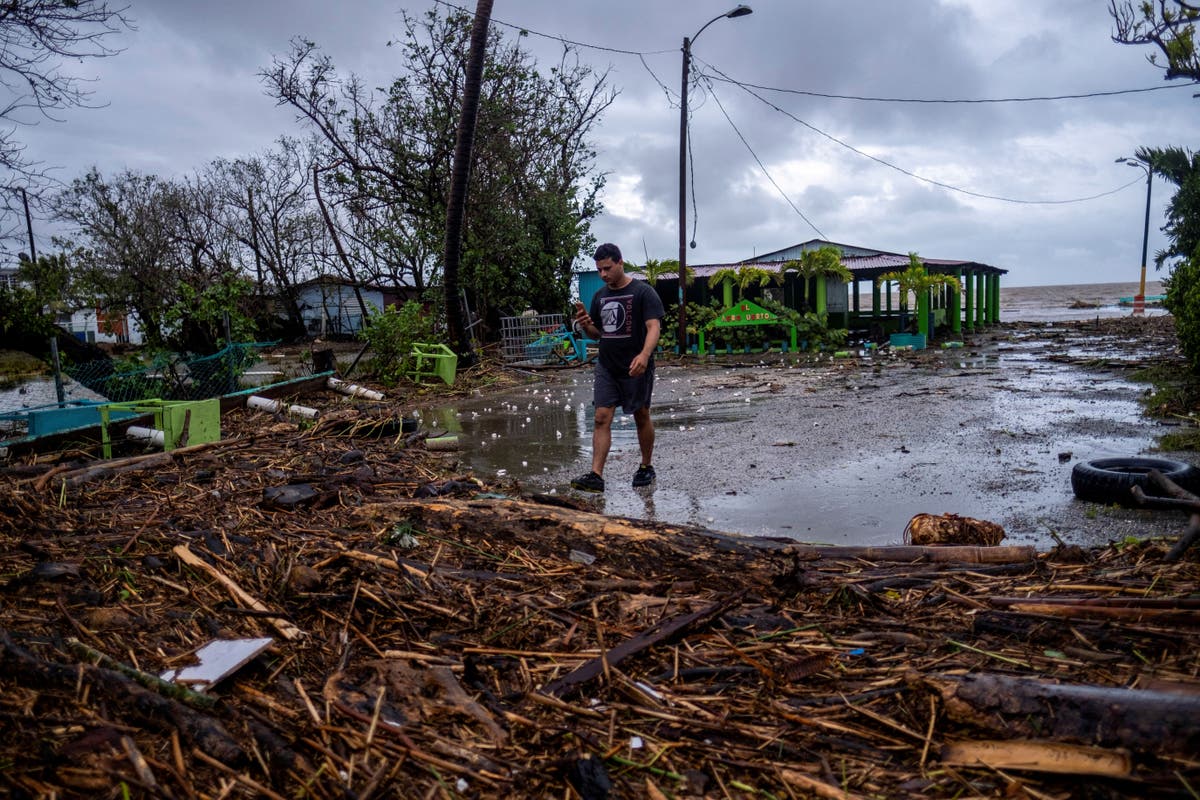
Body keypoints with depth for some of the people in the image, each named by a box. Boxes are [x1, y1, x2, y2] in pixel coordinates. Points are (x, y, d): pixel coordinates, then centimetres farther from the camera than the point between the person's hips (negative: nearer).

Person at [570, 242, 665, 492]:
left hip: (636, 368, -5)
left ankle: (647, 467, 26)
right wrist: (586, 325, -5)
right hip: (606, 367, 5)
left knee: (641, 417, 9)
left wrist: (644, 354, -36)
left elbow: (653, 327, -19)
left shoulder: (643, 292, -8)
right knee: (601, 418, -5)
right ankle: (596, 475, -8)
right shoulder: (600, 296, 11)